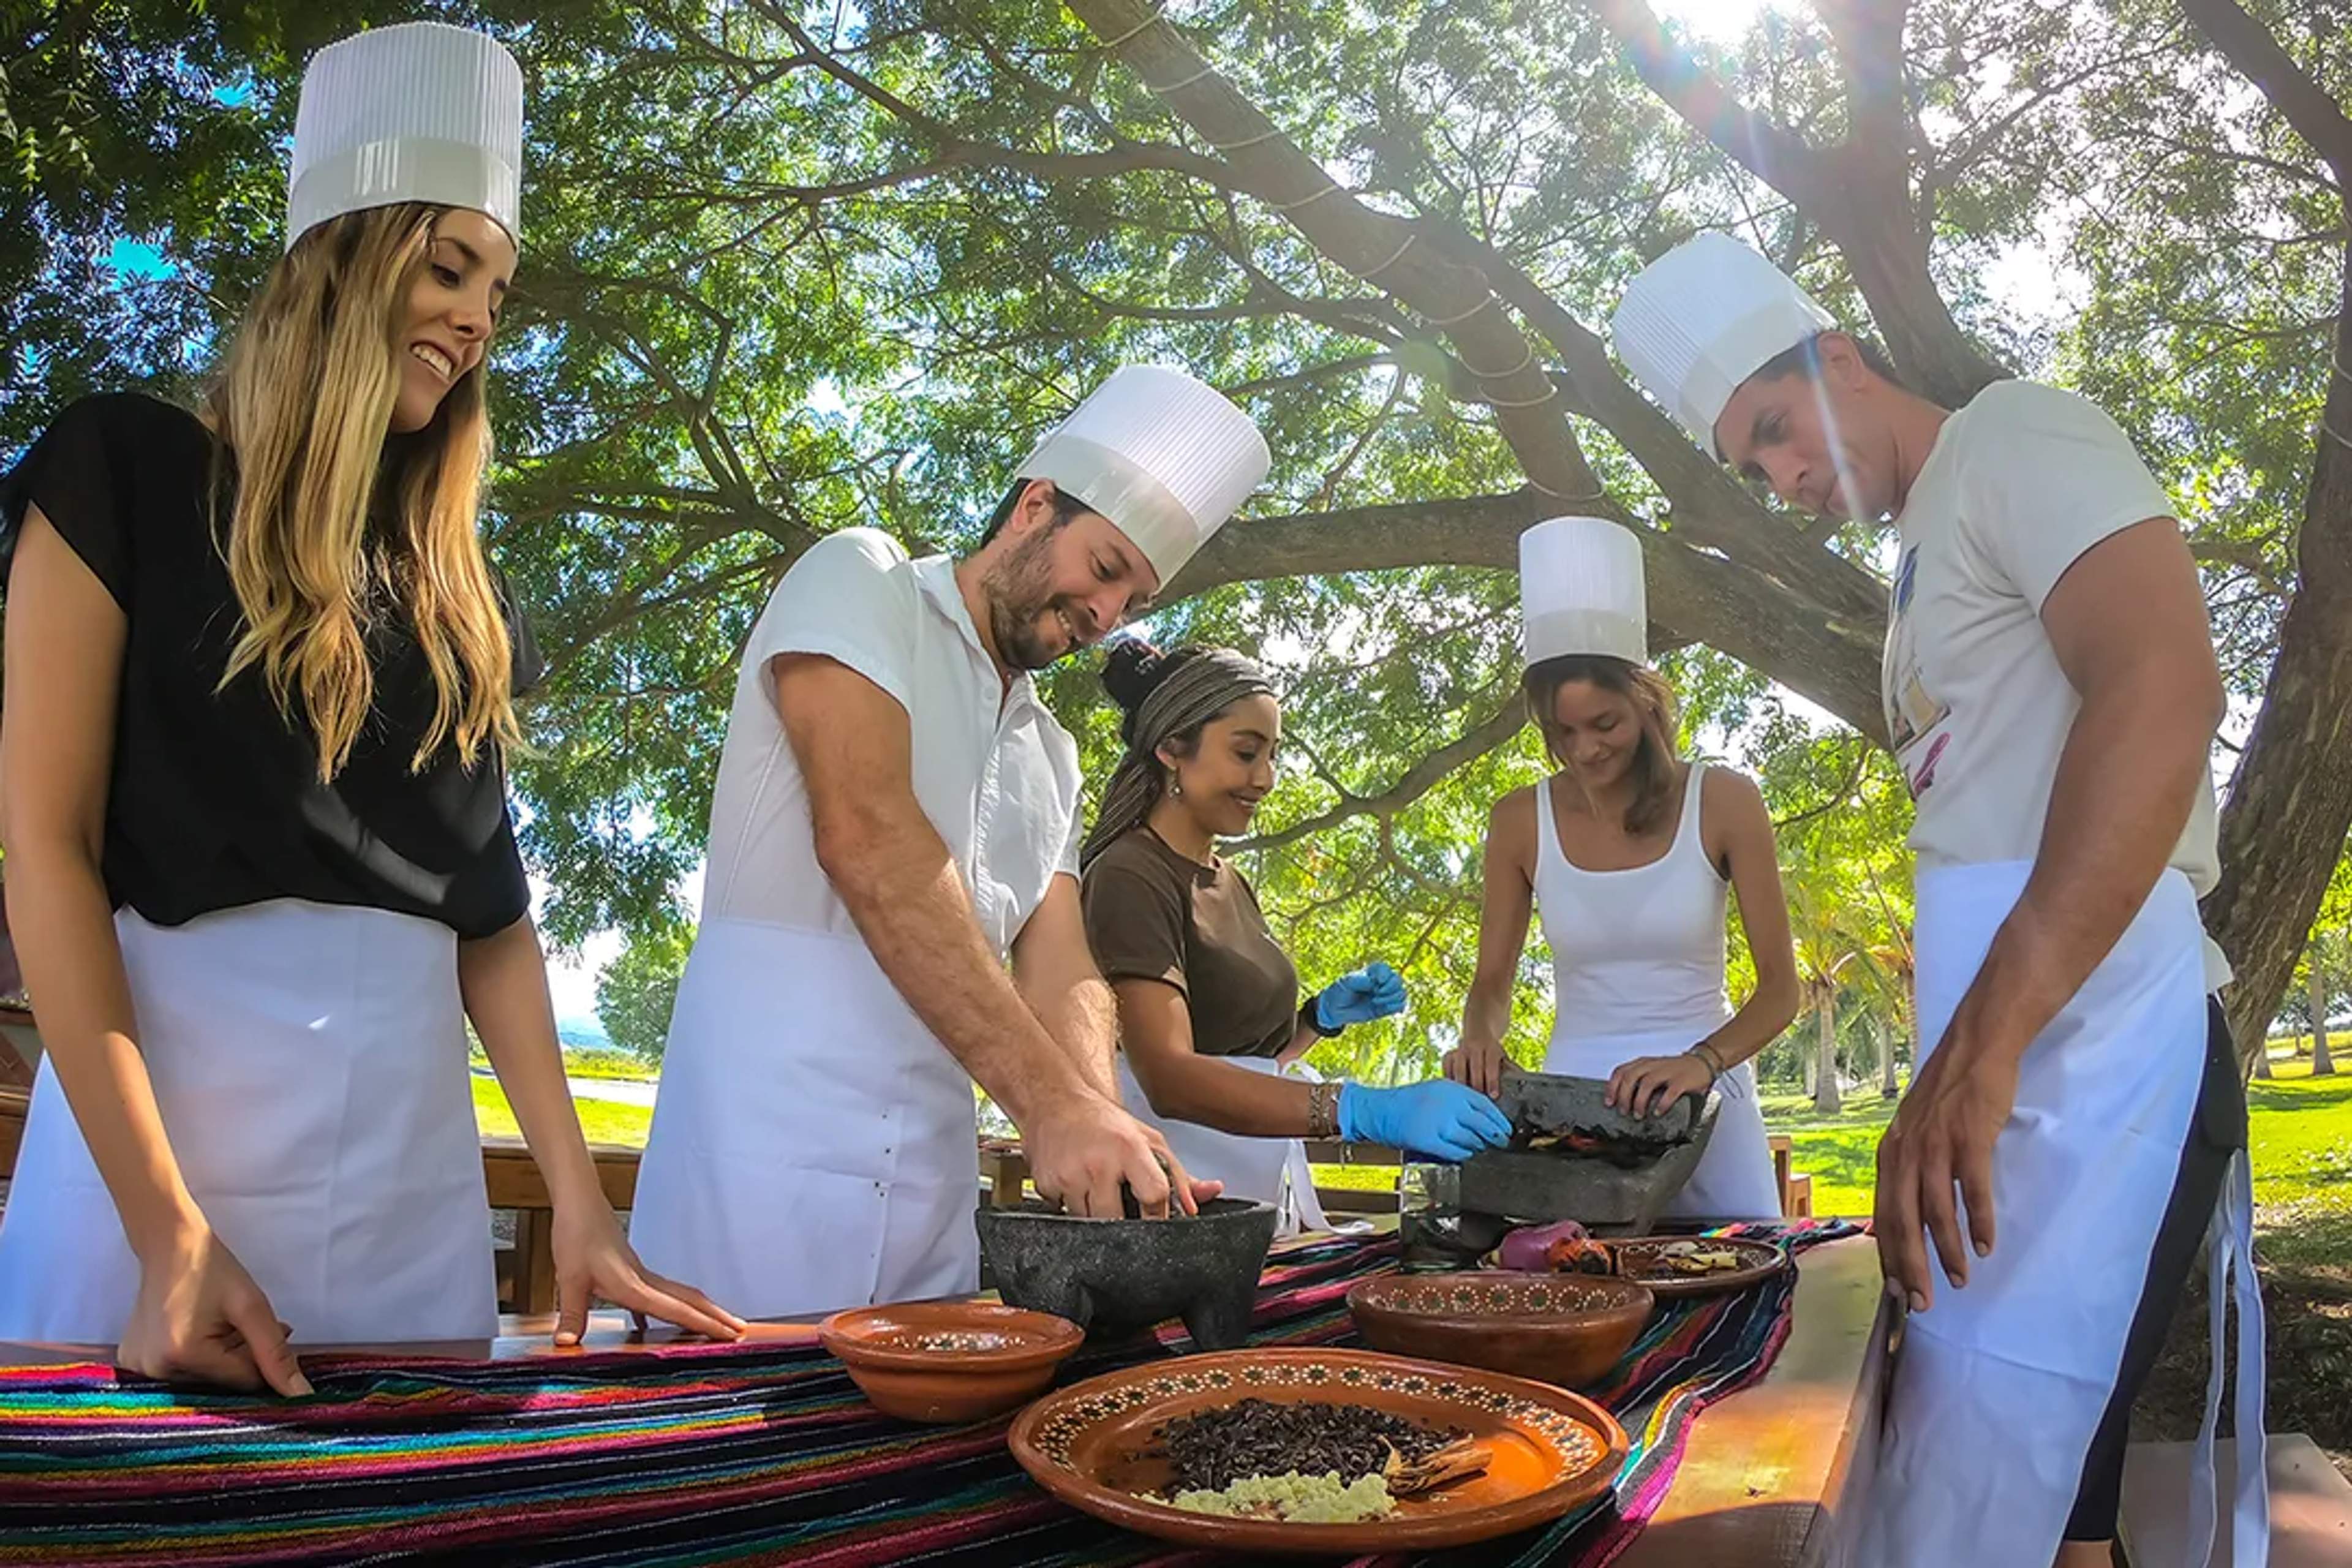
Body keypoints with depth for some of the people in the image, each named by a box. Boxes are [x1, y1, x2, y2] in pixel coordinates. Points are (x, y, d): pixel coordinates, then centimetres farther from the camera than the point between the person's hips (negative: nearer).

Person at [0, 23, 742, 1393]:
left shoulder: (456, 587, 14)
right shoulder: (131, 472, 1)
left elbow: (489, 904, 10)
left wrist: (580, 1200, 2)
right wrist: (167, 1233, -16)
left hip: (414, 1137, 4)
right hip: (161, 1097, -4)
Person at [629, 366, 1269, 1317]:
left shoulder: (1050, 751, 20)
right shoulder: (862, 581, 0)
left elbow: (1060, 976, 10)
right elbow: (864, 836, -17)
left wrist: (1103, 1127, -13)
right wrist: (1051, 1103, -24)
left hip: (933, 1186, 7)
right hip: (767, 1143, -6)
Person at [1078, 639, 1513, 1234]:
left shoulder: (1231, 884, 14)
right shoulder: (1130, 878, -13)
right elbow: (1169, 1077, -27)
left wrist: (1326, 1015, 1)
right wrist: (1367, 1111, -35)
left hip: (1273, 1185, 8)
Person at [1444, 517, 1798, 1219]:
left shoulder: (1722, 803, -7)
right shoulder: (1521, 822, -2)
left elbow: (1779, 986, -6)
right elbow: (1492, 981, 6)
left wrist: (1701, 1061, -23)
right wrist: (1480, 1039, -16)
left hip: (1702, 1103, -1)